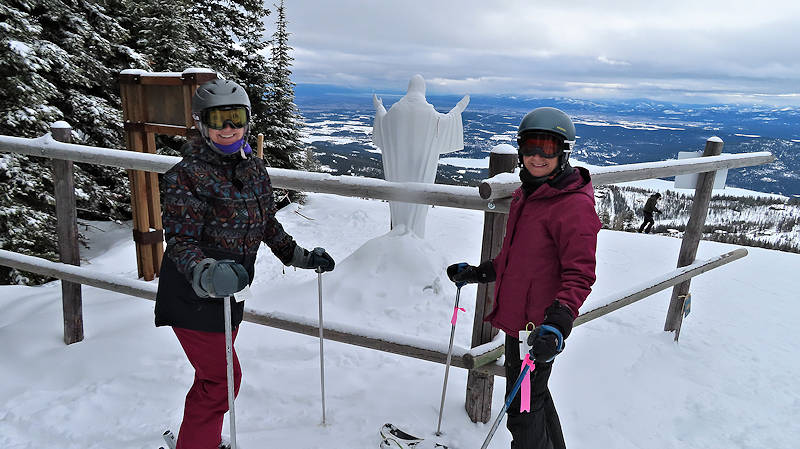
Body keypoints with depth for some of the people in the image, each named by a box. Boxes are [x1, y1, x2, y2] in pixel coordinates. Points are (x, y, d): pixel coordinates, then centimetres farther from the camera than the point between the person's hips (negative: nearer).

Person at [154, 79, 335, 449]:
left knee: (215, 374, 23)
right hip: (194, 297, -7)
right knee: (223, 378, -1)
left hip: (230, 293, 7)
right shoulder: (186, 175, -17)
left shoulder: (254, 169, 3)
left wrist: (300, 257, 13)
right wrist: (206, 275, -40)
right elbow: (180, 241, -22)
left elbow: (267, 223, 13)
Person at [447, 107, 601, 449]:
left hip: (539, 328, -9)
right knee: (535, 397, 26)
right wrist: (477, 273, 18)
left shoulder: (575, 206, -19)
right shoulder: (524, 195, 8)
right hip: (516, 317, 9)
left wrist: (558, 323, -32)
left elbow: (579, 275, -21)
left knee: (523, 411, 7)